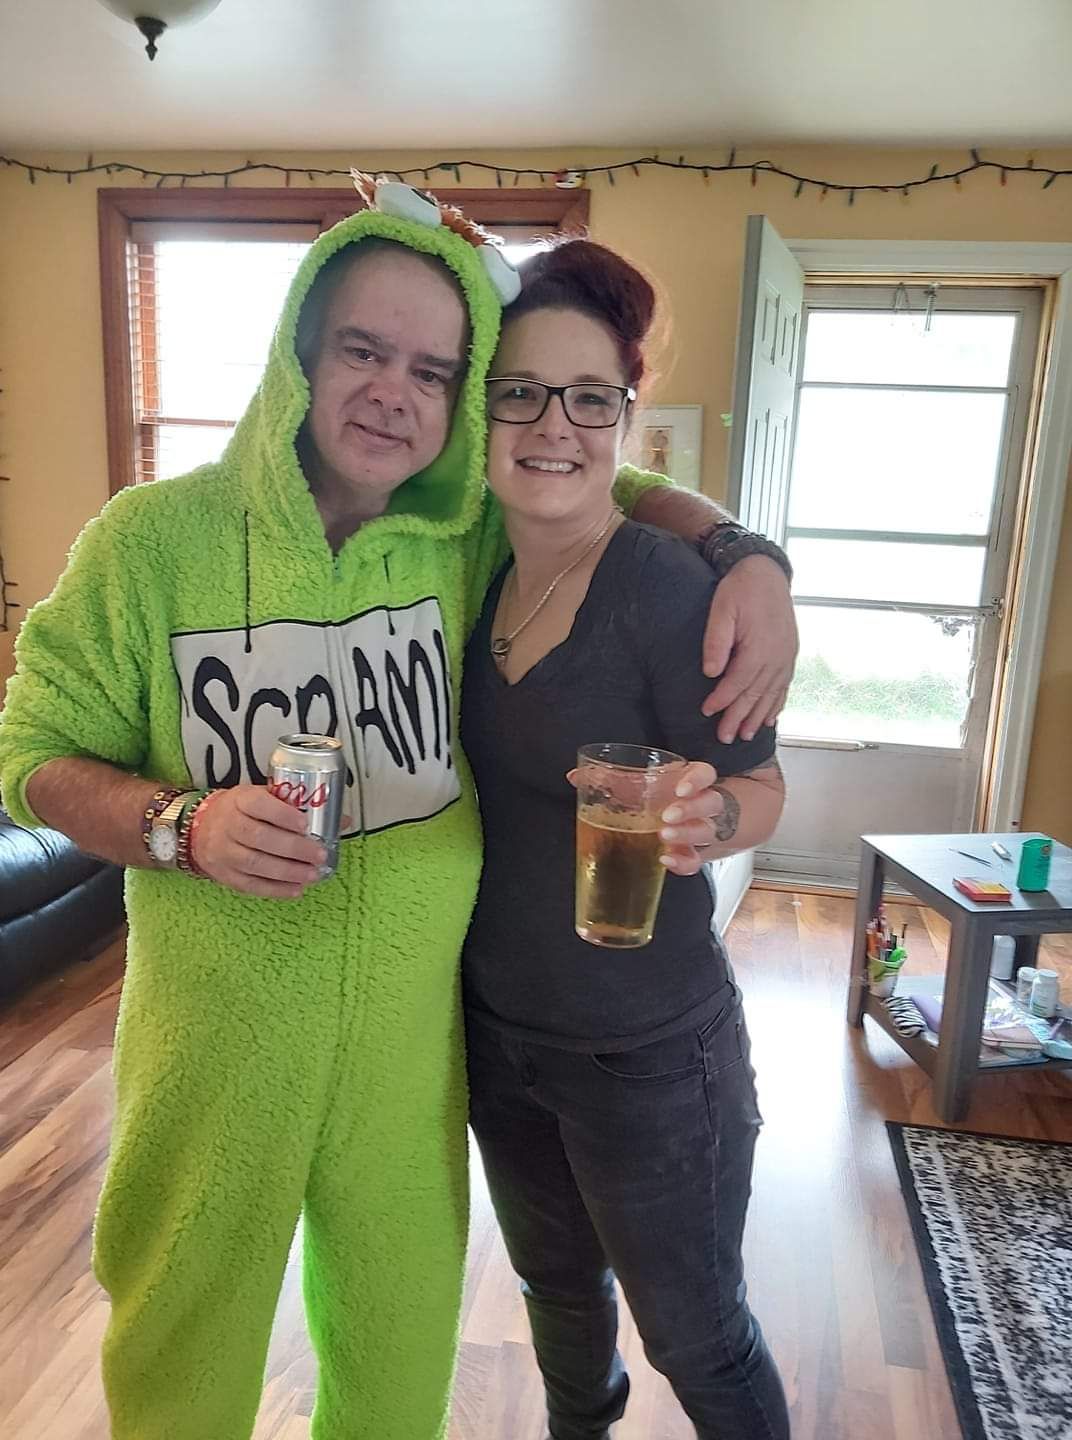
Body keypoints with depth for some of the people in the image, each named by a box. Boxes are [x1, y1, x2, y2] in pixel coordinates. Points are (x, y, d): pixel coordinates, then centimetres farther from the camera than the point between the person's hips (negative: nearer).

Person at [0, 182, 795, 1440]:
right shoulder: (154, 537, -11)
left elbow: (615, 488, 10)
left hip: (413, 1040, 2)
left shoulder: (473, 539, -6)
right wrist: (182, 825, -23)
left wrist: (747, 554, -9)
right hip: (215, 1042, -1)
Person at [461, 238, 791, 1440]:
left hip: (646, 1052, -6)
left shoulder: (673, 589, -22)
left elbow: (758, 794, -14)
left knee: (696, 1338, 17)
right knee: (555, 1278, 30)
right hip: (495, 1026, 6)